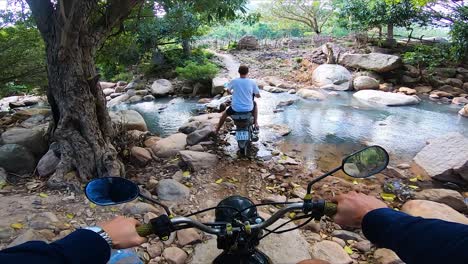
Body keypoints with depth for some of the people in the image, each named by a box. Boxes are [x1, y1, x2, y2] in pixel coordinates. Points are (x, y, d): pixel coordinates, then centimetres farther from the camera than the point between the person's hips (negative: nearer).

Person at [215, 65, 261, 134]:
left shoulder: (234, 81, -5)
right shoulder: (252, 82, -7)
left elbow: (228, 90, 14)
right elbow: (258, 95, 0)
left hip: (236, 109, 0)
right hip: (248, 108, 0)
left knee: (225, 113, 31)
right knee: (255, 104, 35)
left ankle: (217, 129, 42)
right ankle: (256, 123, 26)